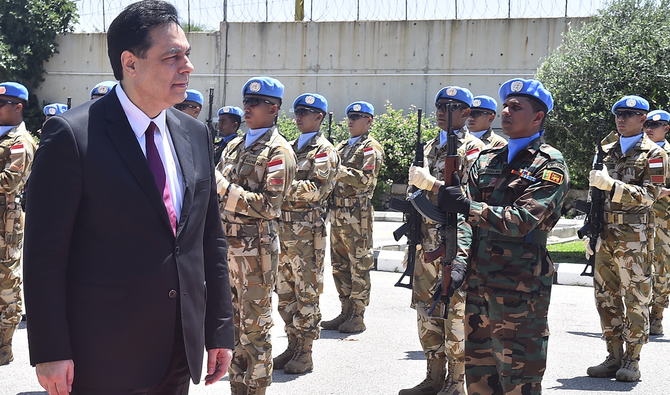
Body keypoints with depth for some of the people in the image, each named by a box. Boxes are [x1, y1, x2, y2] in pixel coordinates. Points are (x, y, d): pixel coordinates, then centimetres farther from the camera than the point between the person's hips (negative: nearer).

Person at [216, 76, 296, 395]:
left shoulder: (278, 151, -8)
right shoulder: (234, 146, 15)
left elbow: (269, 206, -17)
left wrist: (224, 188, -18)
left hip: (256, 250, -7)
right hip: (227, 246, 7)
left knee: (254, 327, 0)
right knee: (233, 322, 13)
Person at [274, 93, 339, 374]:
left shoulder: (324, 151, -5)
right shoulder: (292, 147, 19)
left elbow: (316, 190, -17)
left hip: (307, 230, -8)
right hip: (283, 227, 8)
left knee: (307, 293, -1)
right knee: (285, 291, 11)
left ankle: (305, 353, 5)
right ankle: (293, 345, 22)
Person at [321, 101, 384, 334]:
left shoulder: (371, 148, -5)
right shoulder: (342, 146, 20)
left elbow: (365, 179, -18)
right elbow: (332, 175, 23)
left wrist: (338, 170, -20)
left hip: (357, 214, -9)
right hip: (338, 213, 9)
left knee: (359, 267, -3)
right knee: (340, 266, 12)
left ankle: (358, 317, 2)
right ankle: (346, 313, 20)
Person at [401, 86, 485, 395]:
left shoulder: (473, 148, -5)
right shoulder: (430, 147, 19)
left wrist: (431, 183, -23)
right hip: (428, 239, 8)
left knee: (456, 311, -4)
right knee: (426, 307, 11)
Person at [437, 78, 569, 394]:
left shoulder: (549, 165, -5)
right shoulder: (487, 160, 14)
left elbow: (522, 220, -18)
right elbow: (467, 216, 10)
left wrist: (466, 206, -19)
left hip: (520, 290, -6)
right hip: (478, 283, 7)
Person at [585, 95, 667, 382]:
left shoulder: (653, 154, 0)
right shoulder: (608, 151, 17)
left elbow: (649, 195, -12)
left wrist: (611, 185, -22)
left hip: (634, 235, -6)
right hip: (605, 234, 6)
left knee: (635, 298, -2)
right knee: (606, 296, 6)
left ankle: (632, 361, 5)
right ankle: (614, 357, 15)